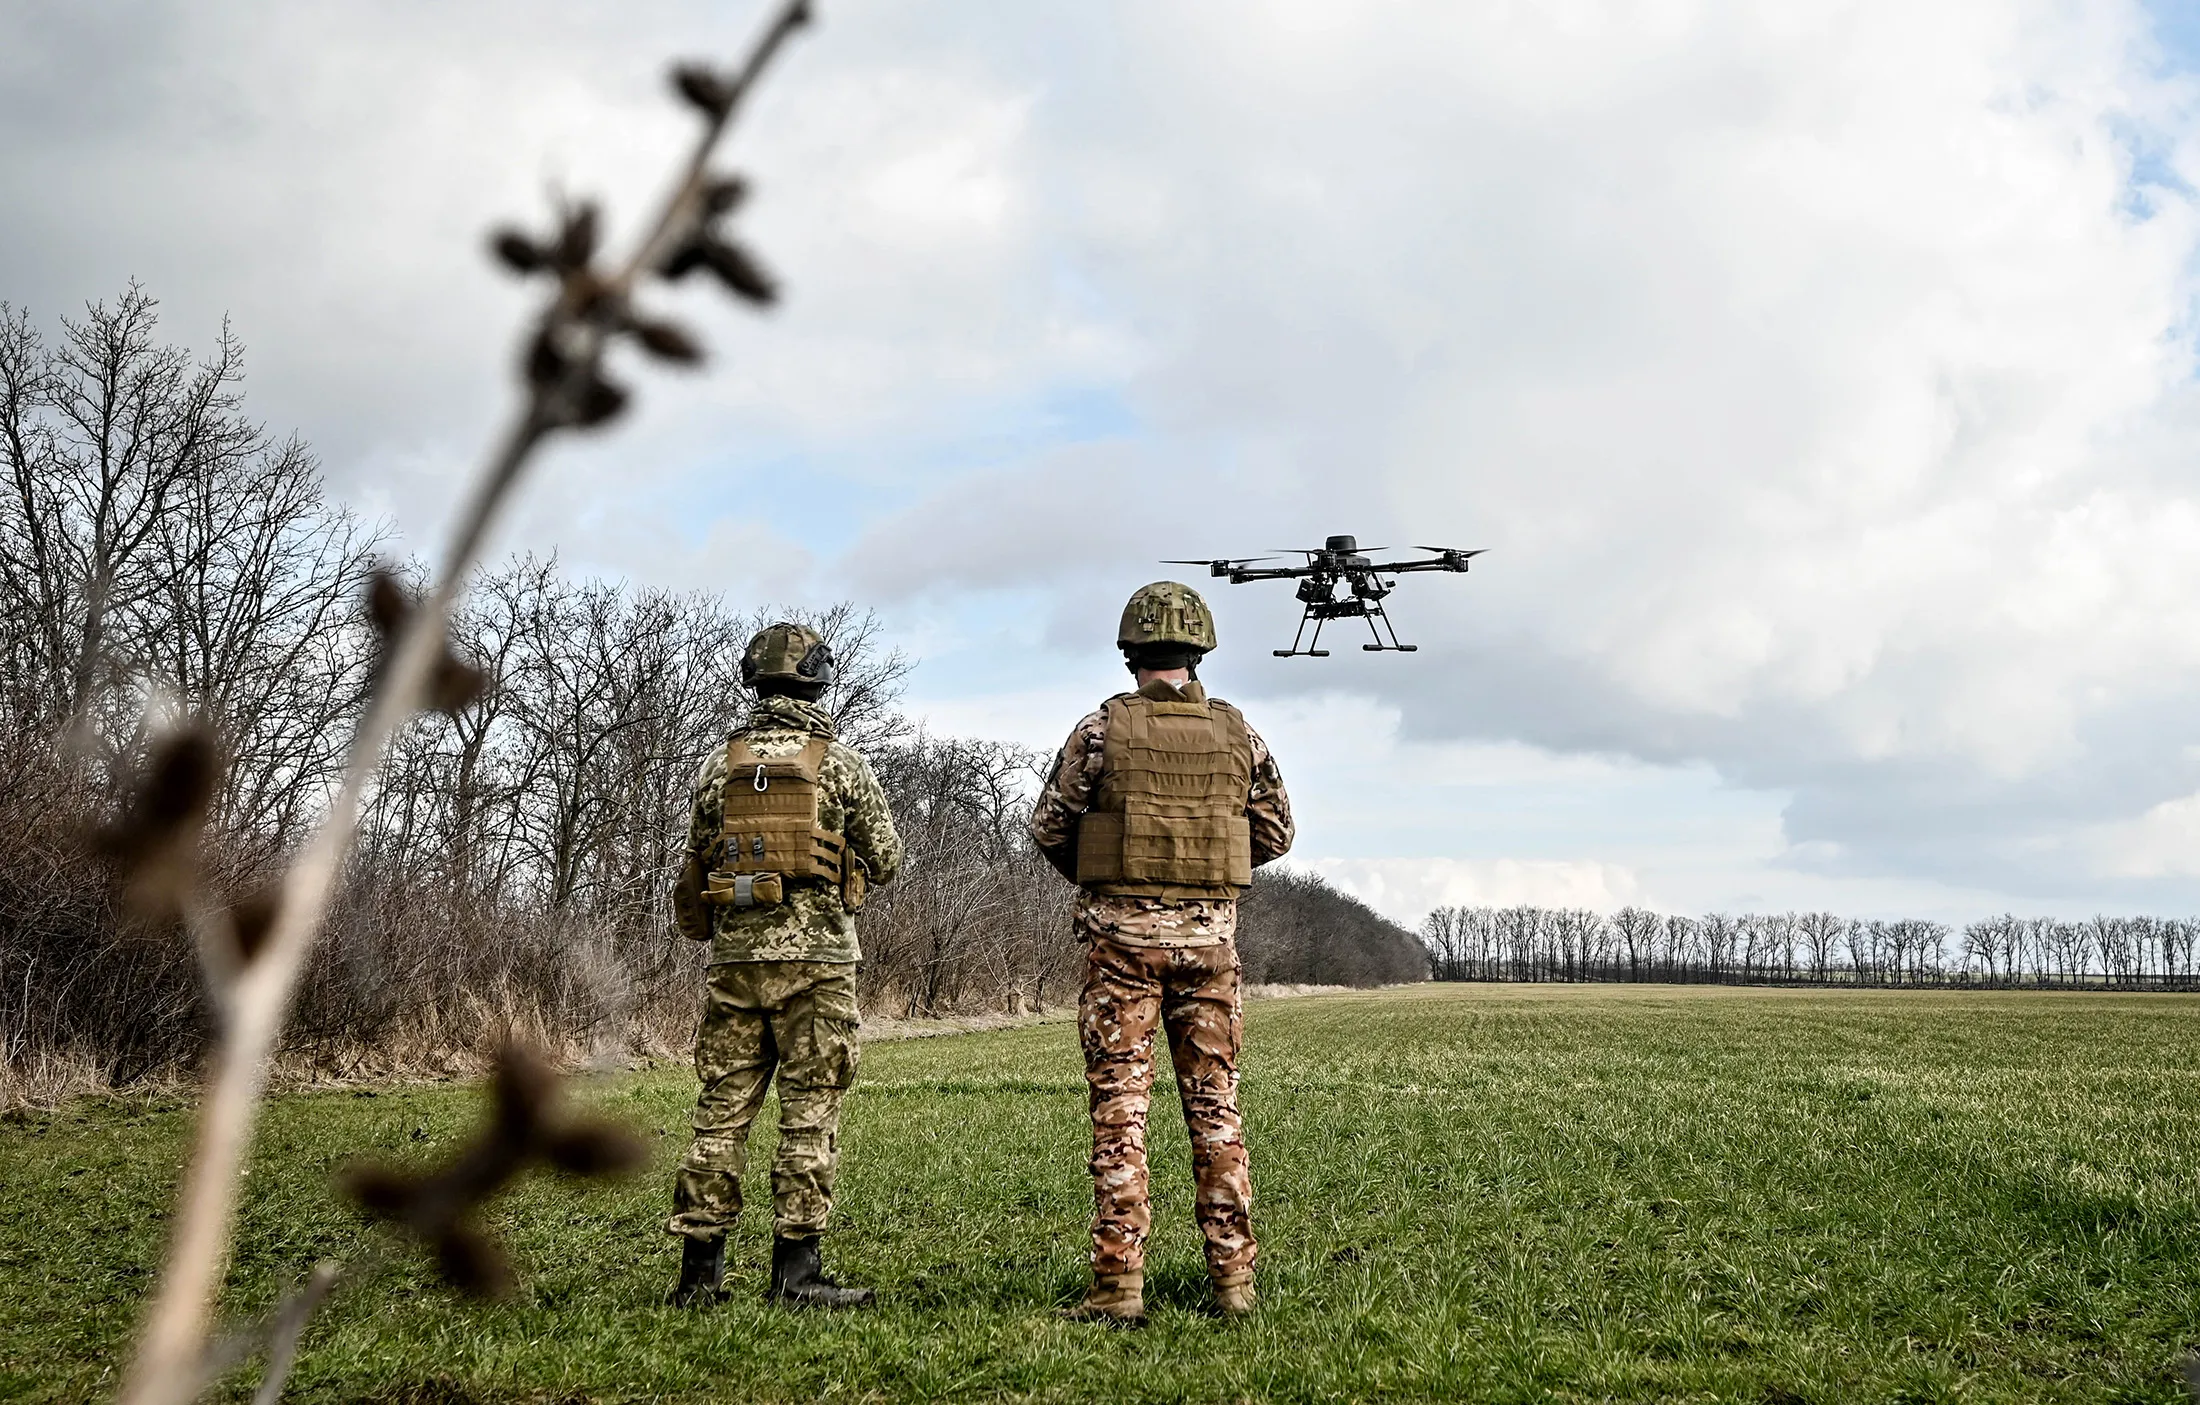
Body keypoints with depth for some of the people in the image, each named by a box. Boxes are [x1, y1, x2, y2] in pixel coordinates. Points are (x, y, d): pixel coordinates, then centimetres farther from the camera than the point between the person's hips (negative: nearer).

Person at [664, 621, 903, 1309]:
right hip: (817, 956, -3)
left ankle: (699, 1271, 10)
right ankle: (795, 1270, 0)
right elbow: (886, 860, 3)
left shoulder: (720, 765, 6)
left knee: (722, 1111, 8)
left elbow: (695, 868, 13)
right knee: (809, 1114, 1)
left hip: (736, 956, 3)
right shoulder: (840, 762, -3)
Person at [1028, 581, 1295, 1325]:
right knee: (1215, 1105, 9)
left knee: (1120, 1108, -1)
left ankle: (1119, 1285, -3)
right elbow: (1276, 833, 11)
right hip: (1208, 934, 3)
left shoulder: (1103, 728, -6)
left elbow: (1049, 828, -2)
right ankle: (1233, 1277, 11)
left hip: (1122, 932, -2)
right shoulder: (1236, 733, 3)